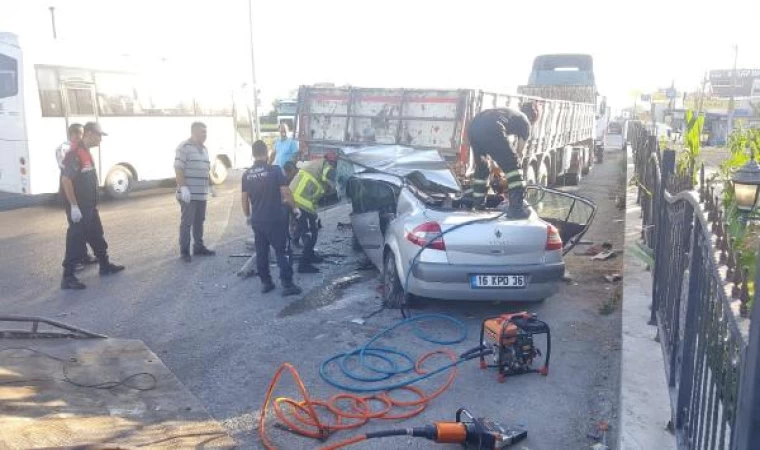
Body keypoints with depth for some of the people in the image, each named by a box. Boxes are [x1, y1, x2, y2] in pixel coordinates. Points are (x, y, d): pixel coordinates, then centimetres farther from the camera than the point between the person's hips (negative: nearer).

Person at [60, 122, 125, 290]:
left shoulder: (86, 152, 12)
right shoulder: (74, 153, -19)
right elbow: (66, 180, -24)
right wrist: (74, 206, -24)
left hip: (89, 207, 10)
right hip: (79, 208, -10)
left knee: (97, 237, 20)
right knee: (76, 241, -3)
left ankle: (105, 266, 33)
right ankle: (68, 277, 4)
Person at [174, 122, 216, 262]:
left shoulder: (204, 149, 16)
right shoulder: (184, 147, -10)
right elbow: (178, 169, -16)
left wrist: (208, 188, 21)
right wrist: (183, 187, -22)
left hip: (202, 193, 8)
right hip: (188, 193, -8)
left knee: (199, 221, 14)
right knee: (186, 222, -2)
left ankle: (199, 247, 25)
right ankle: (184, 251, 4)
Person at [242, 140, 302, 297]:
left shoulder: (247, 174, 3)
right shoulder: (275, 170, -10)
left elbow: (245, 199, 7)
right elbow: (286, 192, -13)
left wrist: (247, 216, 21)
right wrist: (294, 208, 1)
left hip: (257, 220, 4)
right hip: (275, 219, -4)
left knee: (261, 252, 13)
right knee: (280, 252, 1)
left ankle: (265, 282, 18)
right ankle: (287, 285, 0)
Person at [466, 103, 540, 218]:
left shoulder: (509, 112, 42)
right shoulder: (525, 122, 23)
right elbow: (519, 151, 25)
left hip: (474, 126, 7)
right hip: (491, 129, -7)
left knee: (481, 167, 27)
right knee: (513, 167, 4)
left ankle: (478, 204, 36)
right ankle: (516, 208, 2)